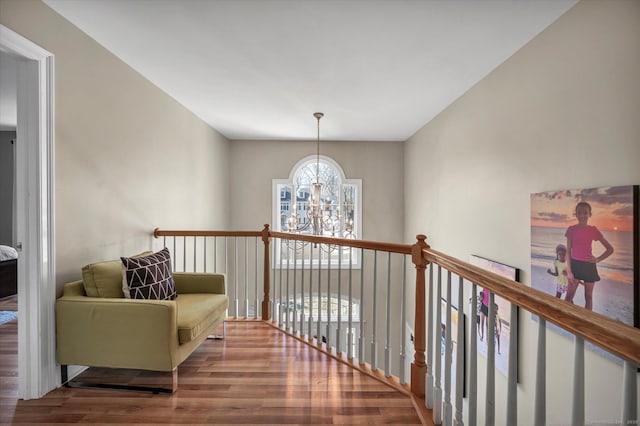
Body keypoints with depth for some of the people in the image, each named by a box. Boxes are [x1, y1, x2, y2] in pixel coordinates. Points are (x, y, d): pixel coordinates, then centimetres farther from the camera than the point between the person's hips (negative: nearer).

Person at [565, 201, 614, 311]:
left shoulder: (594, 230, -2)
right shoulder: (571, 229, -4)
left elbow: (610, 249, 9)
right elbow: (568, 251, -3)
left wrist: (598, 259, -5)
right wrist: (568, 271, -7)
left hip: (589, 266, 1)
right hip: (575, 265, -1)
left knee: (588, 296, 12)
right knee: (569, 295, -2)